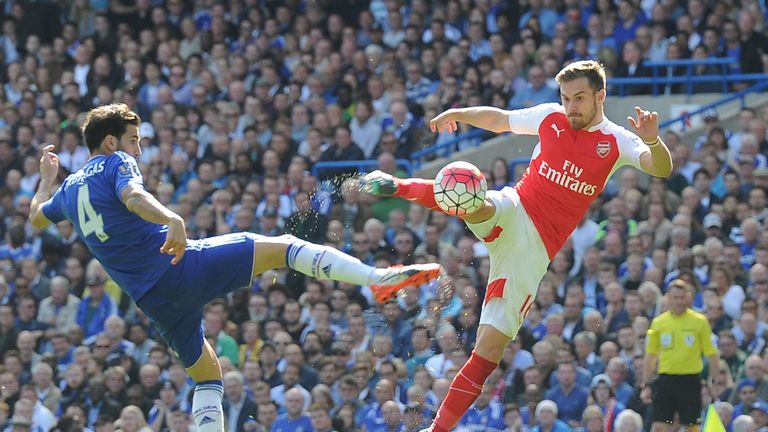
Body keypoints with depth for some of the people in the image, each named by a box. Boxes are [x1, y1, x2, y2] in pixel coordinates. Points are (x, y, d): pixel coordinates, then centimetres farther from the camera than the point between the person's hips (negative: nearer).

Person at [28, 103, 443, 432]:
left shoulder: (70, 187, 20)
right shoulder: (115, 162, 0)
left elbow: (37, 216, 40)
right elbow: (133, 196, -24)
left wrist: (47, 177, 57)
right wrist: (171, 219, -41)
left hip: (152, 298, 7)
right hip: (181, 264, -7)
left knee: (206, 372, 22)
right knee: (283, 247, -8)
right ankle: (378, 277, -25)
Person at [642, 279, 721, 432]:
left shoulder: (700, 321, 0)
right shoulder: (658, 323, 5)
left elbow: (711, 354, 2)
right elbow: (650, 355, 12)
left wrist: (715, 382, -2)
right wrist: (646, 384, 9)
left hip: (690, 381, -2)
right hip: (665, 380, 2)